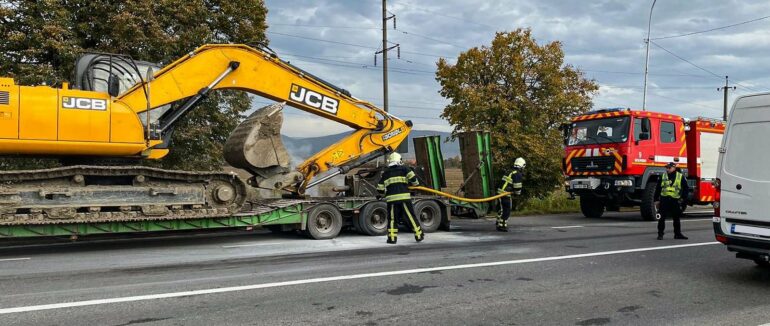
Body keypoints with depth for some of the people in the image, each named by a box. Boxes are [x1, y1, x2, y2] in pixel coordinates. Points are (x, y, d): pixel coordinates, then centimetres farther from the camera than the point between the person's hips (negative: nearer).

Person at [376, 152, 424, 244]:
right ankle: (419, 235, 10)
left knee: (392, 218, 7)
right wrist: (415, 184, 15)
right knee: (410, 217, 5)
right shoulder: (404, 169, 8)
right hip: (404, 197, -1)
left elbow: (380, 189, 15)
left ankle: (392, 238, 2)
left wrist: (386, 192, 35)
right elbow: (413, 177, -6)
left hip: (391, 199, 2)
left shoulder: (385, 173, 16)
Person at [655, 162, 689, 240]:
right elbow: (658, 188, 9)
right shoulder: (663, 176, 6)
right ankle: (660, 234, 5)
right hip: (664, 200, 0)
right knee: (661, 218, -2)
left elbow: (686, 189, 6)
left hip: (675, 200, 0)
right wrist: (657, 198, 4)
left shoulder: (681, 177, 2)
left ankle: (677, 234, 21)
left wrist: (683, 198, -3)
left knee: (676, 218, 11)